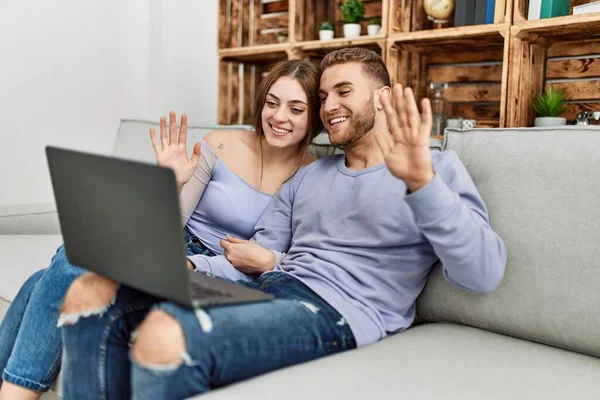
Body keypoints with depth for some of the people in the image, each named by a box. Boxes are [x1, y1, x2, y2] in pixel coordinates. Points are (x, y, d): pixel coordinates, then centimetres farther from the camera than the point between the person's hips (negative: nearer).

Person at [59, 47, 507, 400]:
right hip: (264, 290, 7)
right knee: (92, 295, -13)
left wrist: (421, 181, -26)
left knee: (165, 334, -33)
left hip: (336, 311, -6)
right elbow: (249, 263, 18)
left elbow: (485, 274, -11)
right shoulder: (306, 176, 23)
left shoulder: (438, 167, 5)